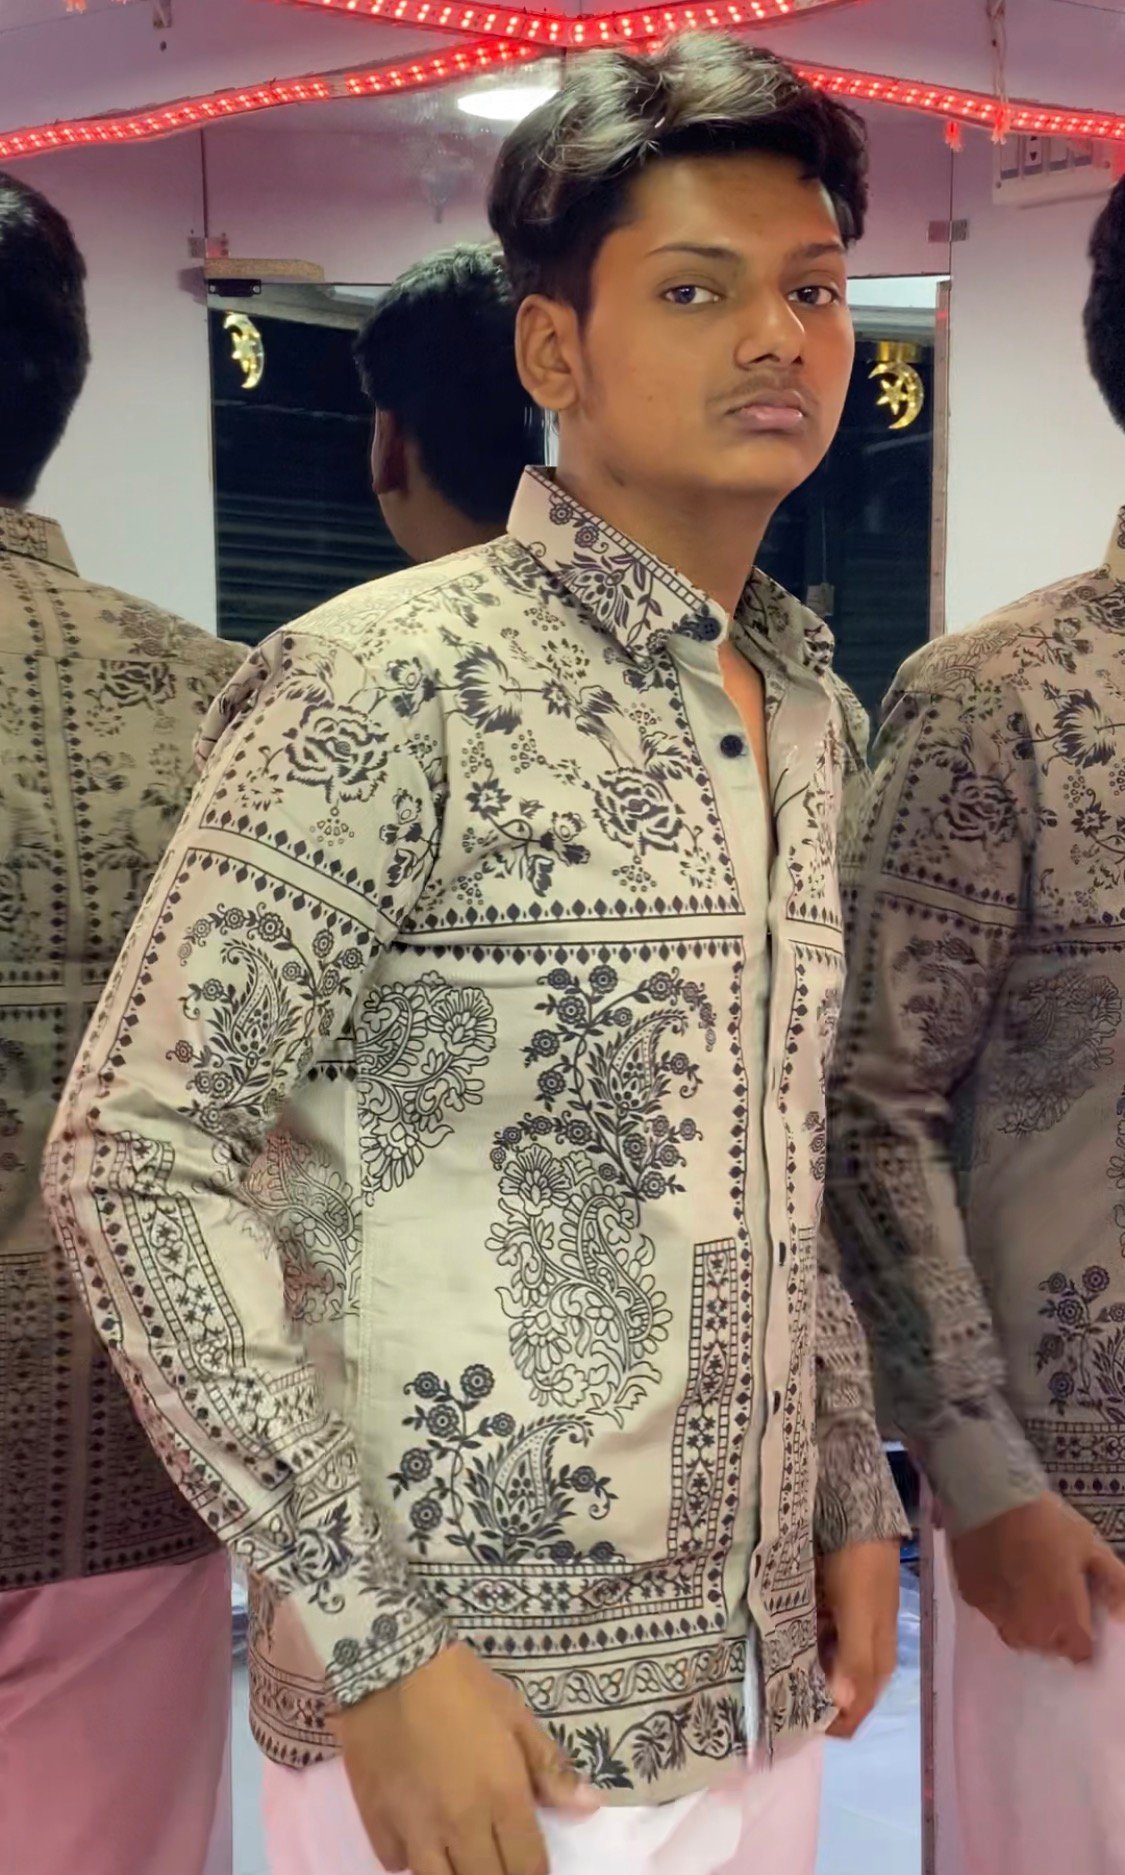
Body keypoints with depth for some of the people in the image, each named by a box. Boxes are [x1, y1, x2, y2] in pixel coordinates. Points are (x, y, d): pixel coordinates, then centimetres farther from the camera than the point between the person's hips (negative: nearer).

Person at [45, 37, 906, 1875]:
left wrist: (851, 1496, 13)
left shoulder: (810, 711, 8)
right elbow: (129, 1155, -17)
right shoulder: (398, 684, -15)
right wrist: (375, 1650, -19)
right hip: (486, 1724, -7)